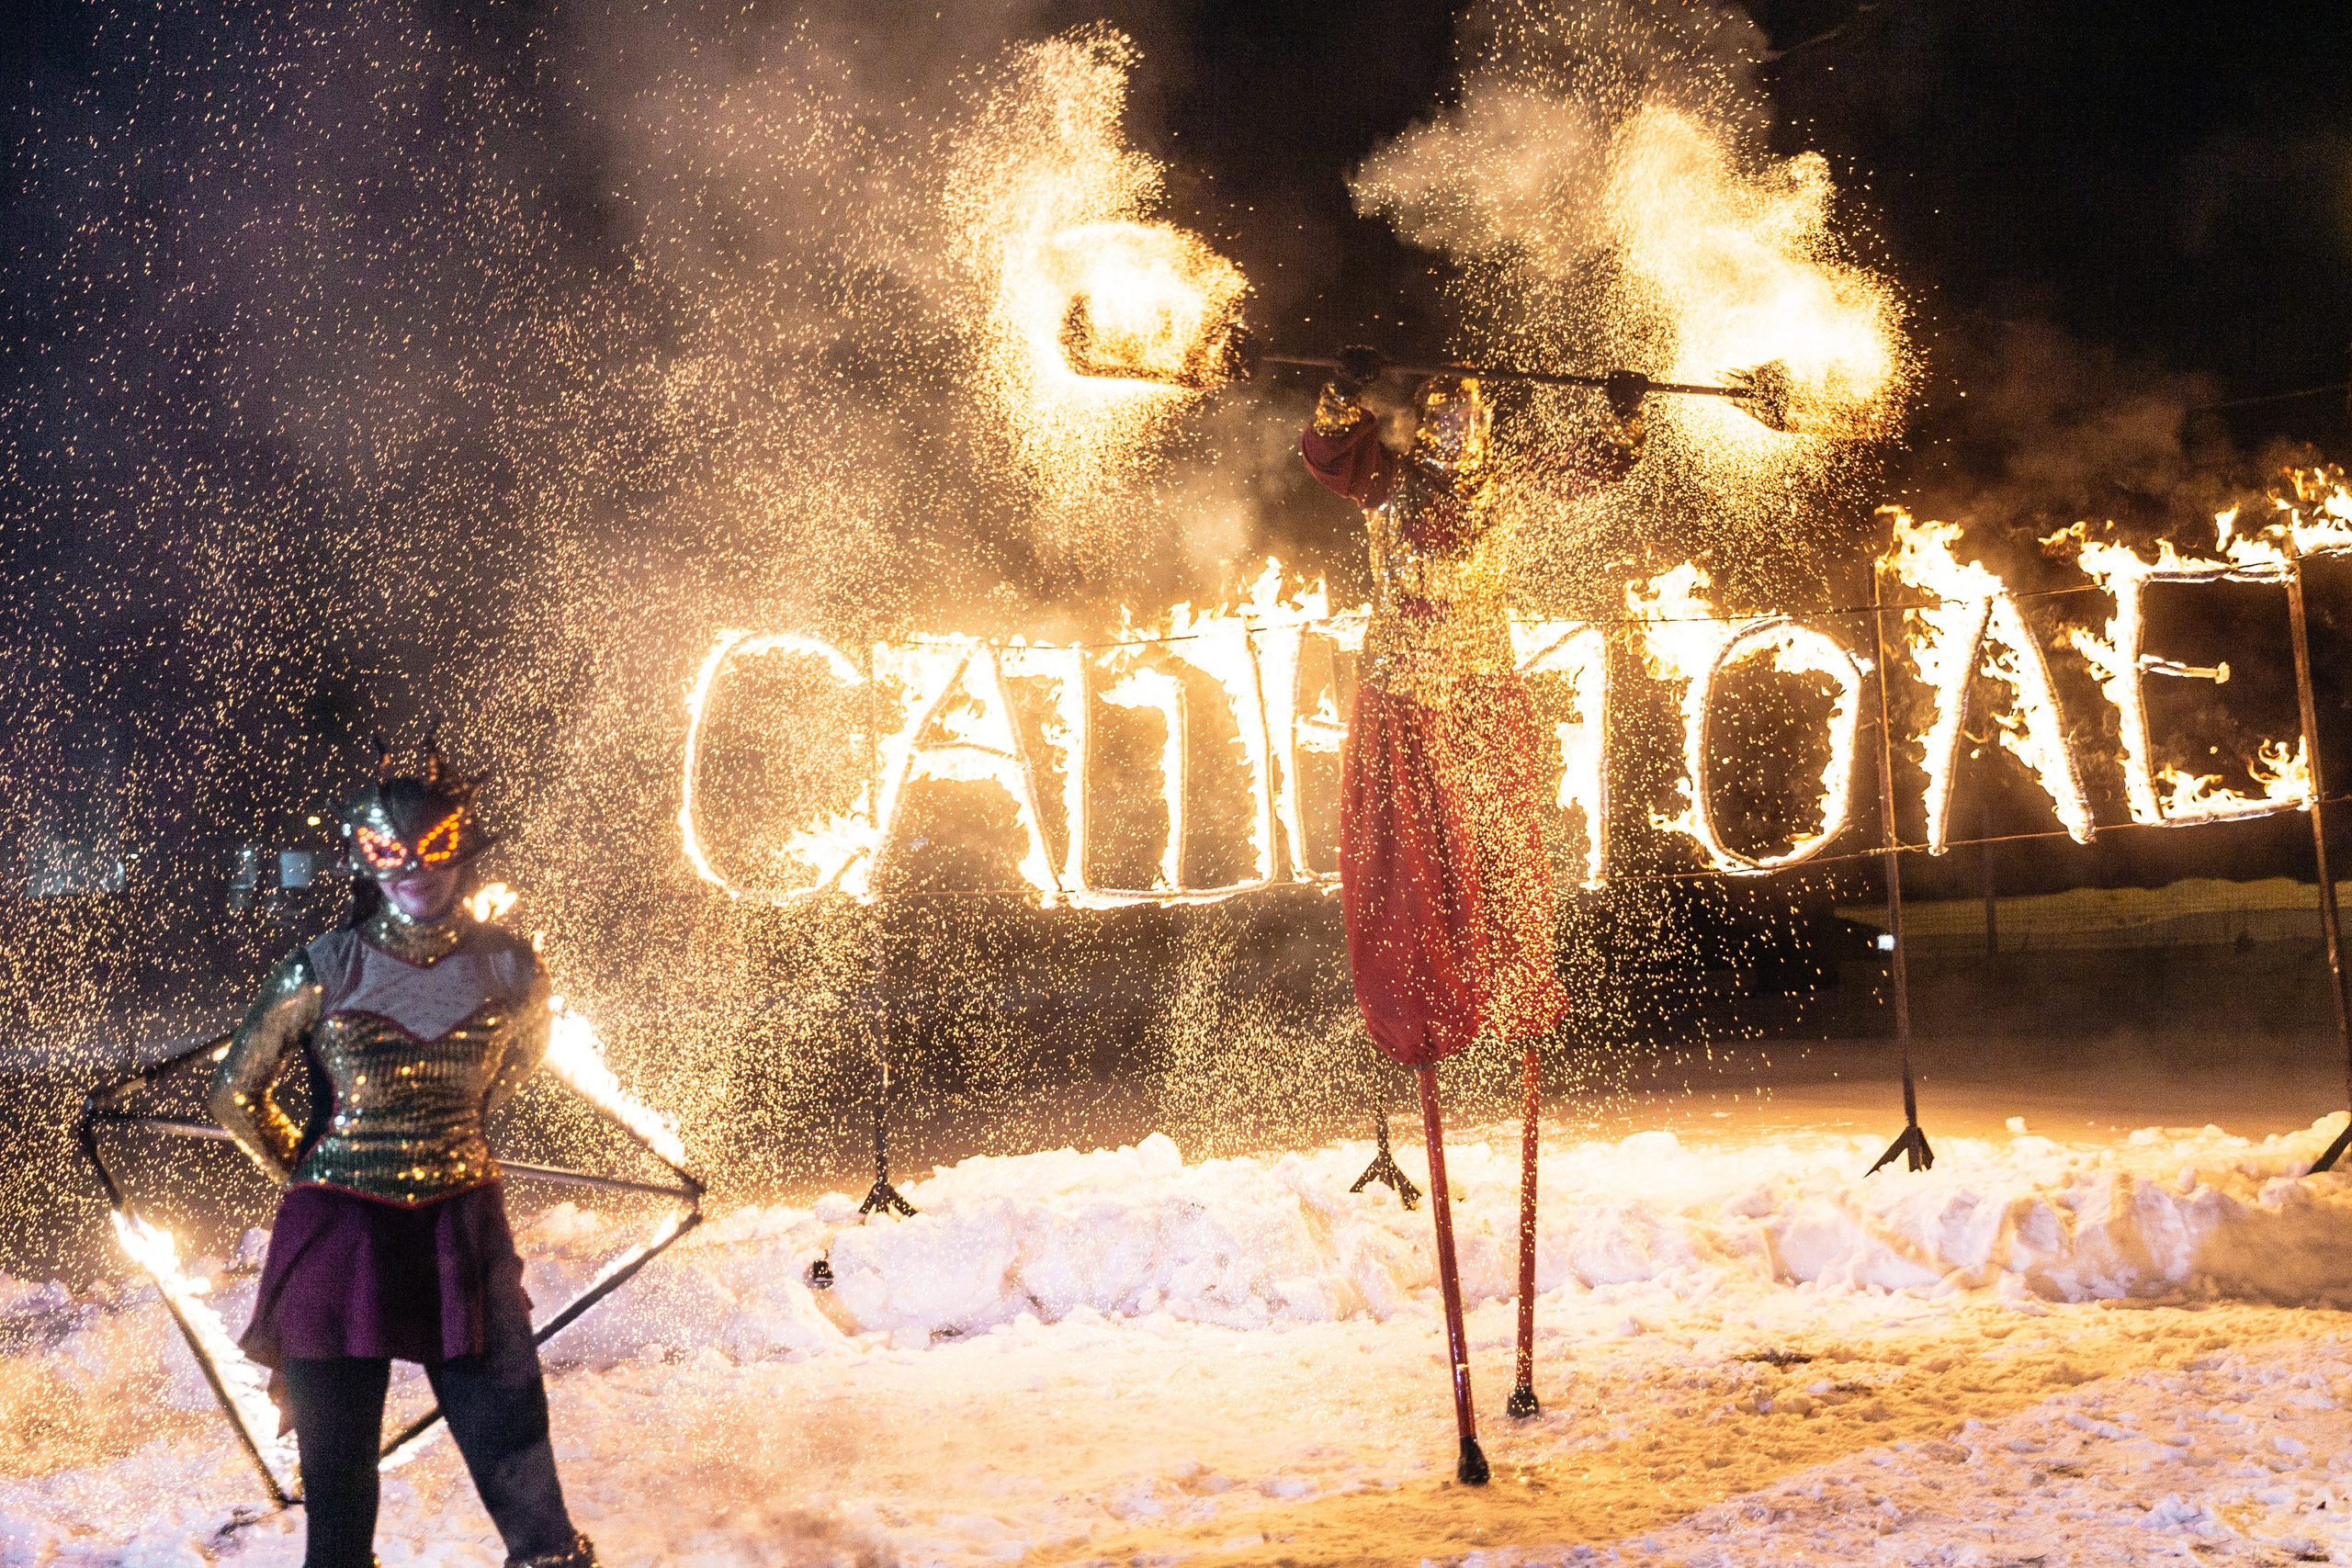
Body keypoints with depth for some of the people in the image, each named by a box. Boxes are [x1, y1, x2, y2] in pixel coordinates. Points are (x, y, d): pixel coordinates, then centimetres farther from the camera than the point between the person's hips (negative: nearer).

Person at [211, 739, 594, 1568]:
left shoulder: (510, 966, -3)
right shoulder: (321, 971, -8)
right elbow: (237, 1095, 6)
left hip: (465, 1229, 1)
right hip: (339, 1234, -1)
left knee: (520, 1476, 0)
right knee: (338, 1492, 6)